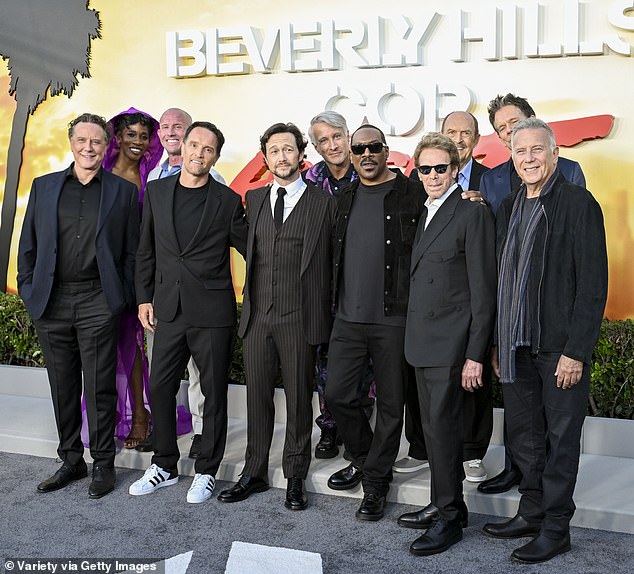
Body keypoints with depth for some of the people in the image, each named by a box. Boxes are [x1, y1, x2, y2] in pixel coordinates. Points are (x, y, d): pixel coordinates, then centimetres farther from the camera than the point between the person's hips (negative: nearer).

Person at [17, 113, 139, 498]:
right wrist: (29, 290, 5)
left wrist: (124, 299, -3)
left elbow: (132, 251, 3)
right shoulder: (44, 187, 11)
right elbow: (28, 245, 13)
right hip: (51, 302, 3)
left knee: (100, 388, 2)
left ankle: (104, 464, 15)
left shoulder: (123, 192, 4)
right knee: (63, 387, 11)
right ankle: (71, 460, 25)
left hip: (98, 303, -3)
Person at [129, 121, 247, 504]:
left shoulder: (228, 201, -3)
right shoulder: (157, 191, 8)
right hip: (168, 310, 4)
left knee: (214, 392, 6)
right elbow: (147, 250, 12)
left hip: (212, 313, -3)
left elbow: (250, 249, 3)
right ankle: (165, 466, 28)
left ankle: (207, 472, 22)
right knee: (159, 389, 9)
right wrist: (144, 297, 9)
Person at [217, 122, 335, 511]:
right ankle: (255, 474, 25)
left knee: (299, 399, 6)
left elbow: (333, 259, 0)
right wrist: (250, 303, 12)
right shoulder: (254, 199, 12)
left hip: (299, 317, -4)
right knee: (257, 396, 11)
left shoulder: (324, 202, -1)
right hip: (258, 314, 4)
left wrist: (325, 313, -2)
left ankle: (295, 478, 20)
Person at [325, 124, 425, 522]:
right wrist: (335, 303, 14)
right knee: (338, 394, 6)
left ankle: (376, 482, 21)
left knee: (390, 404, 5)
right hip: (348, 318, 5)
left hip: (393, 320, -4)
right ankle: (363, 458, 31)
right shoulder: (345, 200, 14)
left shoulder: (413, 195, -2)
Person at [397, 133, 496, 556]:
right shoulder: (425, 215, 15)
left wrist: (475, 355, -16)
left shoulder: (473, 213, -9)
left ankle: (450, 519, 10)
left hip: (452, 342, -8)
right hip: (423, 341, 8)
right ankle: (446, 505, 27)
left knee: (443, 426, -4)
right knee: (434, 427, 13)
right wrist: (415, 338, 10)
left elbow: (483, 289, -12)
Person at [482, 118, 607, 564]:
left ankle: (556, 528, 19)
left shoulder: (578, 204, -8)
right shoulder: (510, 208, 12)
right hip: (517, 344, 6)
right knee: (524, 435, 14)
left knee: (561, 438, 6)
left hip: (560, 344, -6)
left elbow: (593, 283, -12)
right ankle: (532, 514, 30)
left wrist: (576, 350, -16)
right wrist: (498, 342, 12)